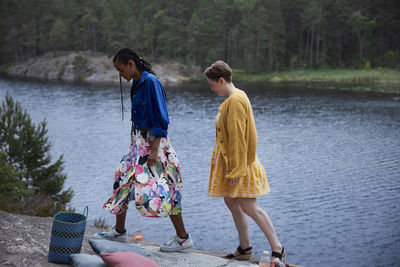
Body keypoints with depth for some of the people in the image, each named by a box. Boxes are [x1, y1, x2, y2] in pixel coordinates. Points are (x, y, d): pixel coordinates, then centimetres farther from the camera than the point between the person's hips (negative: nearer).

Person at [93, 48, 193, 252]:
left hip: (152, 142, -10)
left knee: (160, 188, -8)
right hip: (139, 142, 10)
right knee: (124, 180, 14)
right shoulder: (136, 83, 12)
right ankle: (119, 231, 28)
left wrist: (154, 149, -22)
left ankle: (183, 237, 2)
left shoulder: (150, 82, -15)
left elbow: (160, 118, -19)